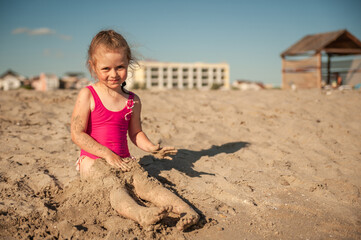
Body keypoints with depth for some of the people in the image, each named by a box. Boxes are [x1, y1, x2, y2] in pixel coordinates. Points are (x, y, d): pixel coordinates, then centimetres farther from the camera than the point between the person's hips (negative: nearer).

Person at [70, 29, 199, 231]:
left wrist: (151, 148, -3)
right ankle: (141, 215, -60)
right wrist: (107, 154, -17)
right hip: (94, 161, -3)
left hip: (123, 160, 4)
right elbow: (77, 134, -10)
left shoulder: (133, 101, 7)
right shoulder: (88, 95, -5)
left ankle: (186, 210, -41)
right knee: (115, 185, -33)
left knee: (145, 181, -23)